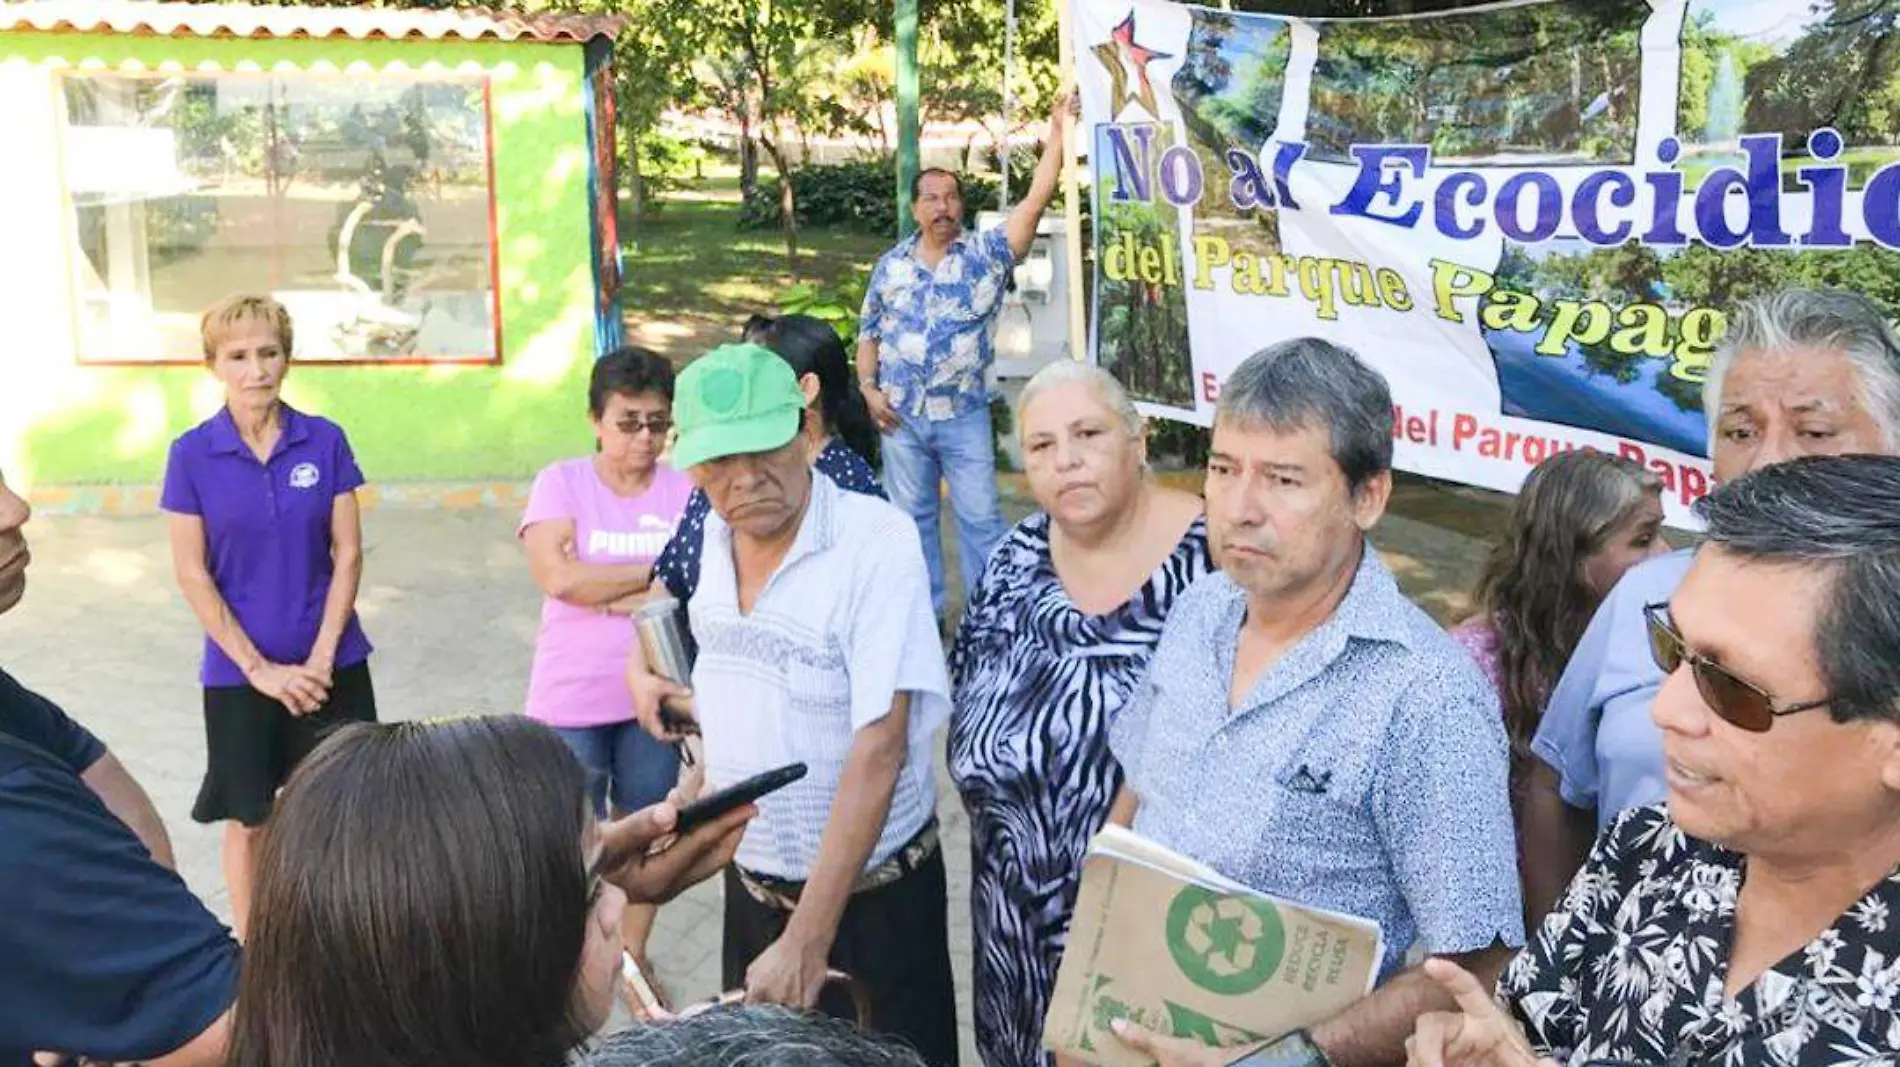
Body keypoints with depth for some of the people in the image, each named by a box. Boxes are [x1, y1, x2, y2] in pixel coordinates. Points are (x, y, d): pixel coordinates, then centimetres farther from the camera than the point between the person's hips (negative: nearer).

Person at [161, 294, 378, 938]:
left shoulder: (325, 441, -4)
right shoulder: (193, 454, -6)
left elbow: (347, 554, -2)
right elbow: (191, 575, -6)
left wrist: (321, 658, -9)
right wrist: (260, 668, -10)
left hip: (332, 663, 1)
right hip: (239, 672, -1)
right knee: (248, 820, 10)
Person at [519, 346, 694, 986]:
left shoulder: (685, 488, -2)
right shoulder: (562, 482, -4)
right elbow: (557, 577, -18)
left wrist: (609, 595, -17)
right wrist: (655, 573, -14)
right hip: (573, 697, -2)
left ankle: (633, 953, 35)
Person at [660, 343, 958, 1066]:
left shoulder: (878, 540, -21)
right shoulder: (713, 537, -2)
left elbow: (879, 748, -25)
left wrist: (806, 940, -25)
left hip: (870, 898, -5)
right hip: (750, 886, 5)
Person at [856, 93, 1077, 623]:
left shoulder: (986, 254, -3)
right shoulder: (892, 265, 5)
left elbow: (1035, 202, -13)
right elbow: (868, 330, 13)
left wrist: (1058, 132, -19)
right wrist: (868, 387, 0)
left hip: (964, 416, -2)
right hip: (900, 417, 2)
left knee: (981, 518, 3)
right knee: (912, 517, 11)